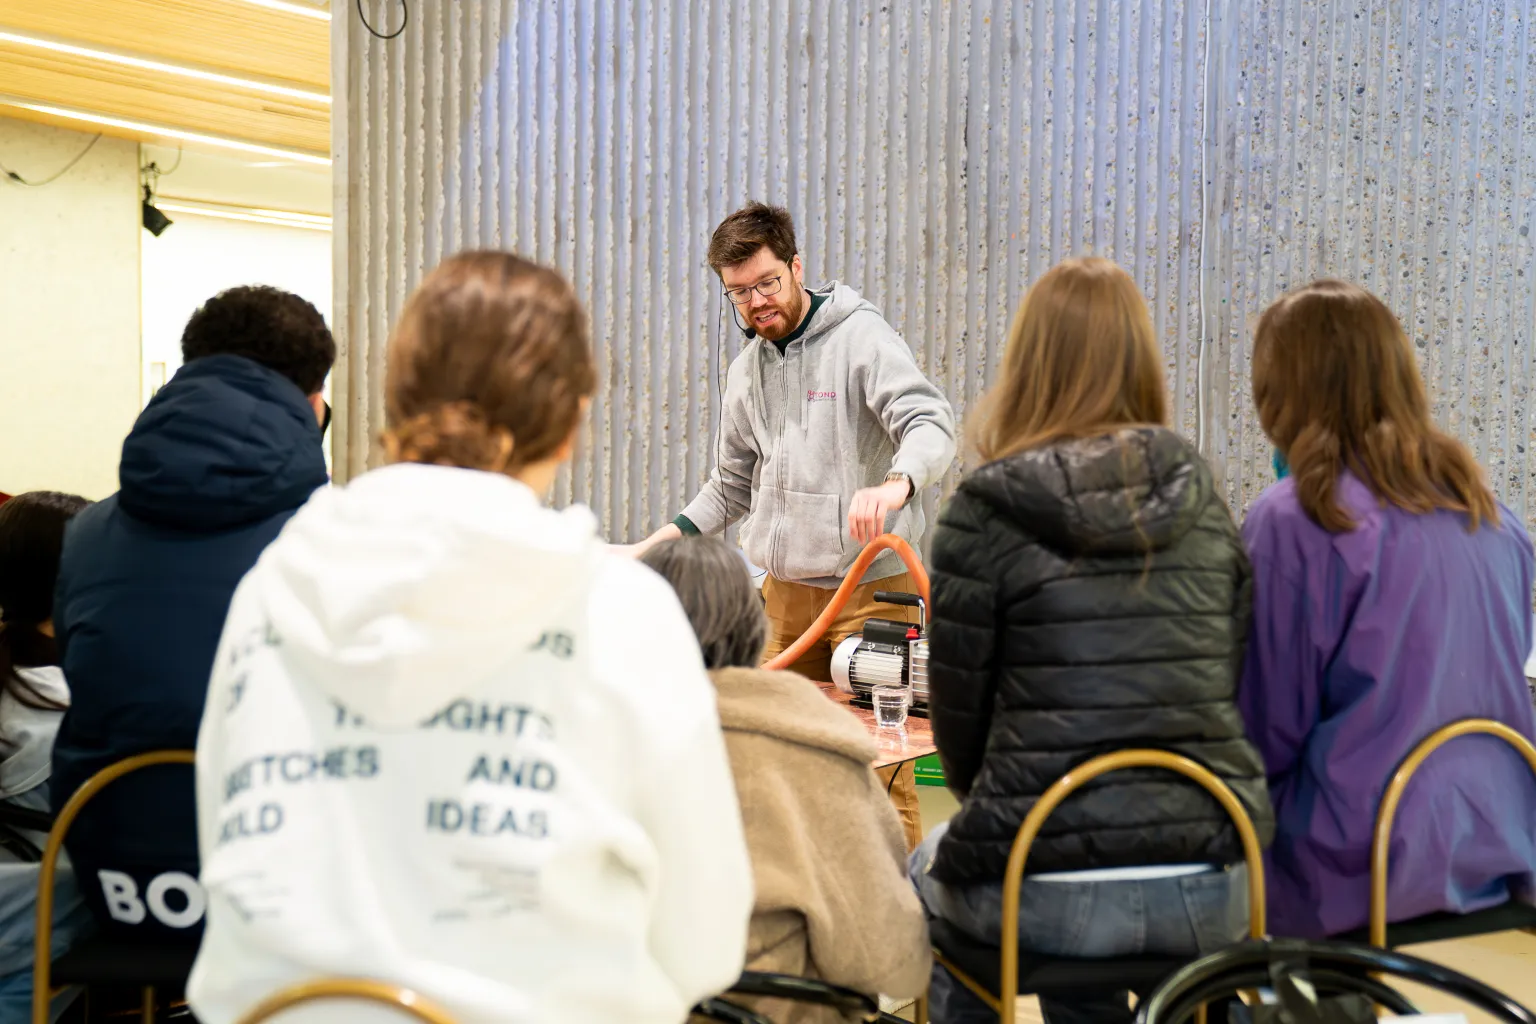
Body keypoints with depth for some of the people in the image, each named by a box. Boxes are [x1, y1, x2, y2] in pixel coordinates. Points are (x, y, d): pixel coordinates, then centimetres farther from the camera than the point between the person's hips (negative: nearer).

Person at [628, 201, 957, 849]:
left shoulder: (861, 336, -6)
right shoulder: (746, 370, 15)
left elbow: (931, 423, -20)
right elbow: (734, 484, 23)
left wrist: (895, 484, -41)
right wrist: (668, 538, 9)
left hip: (871, 586, -6)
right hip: (784, 590, 6)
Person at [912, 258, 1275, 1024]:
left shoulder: (984, 510, -8)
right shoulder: (1202, 501, 4)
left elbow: (960, 715, -3)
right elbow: (1228, 686, 10)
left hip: (1045, 898, -4)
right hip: (1211, 891, 4)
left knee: (930, 865, 30)